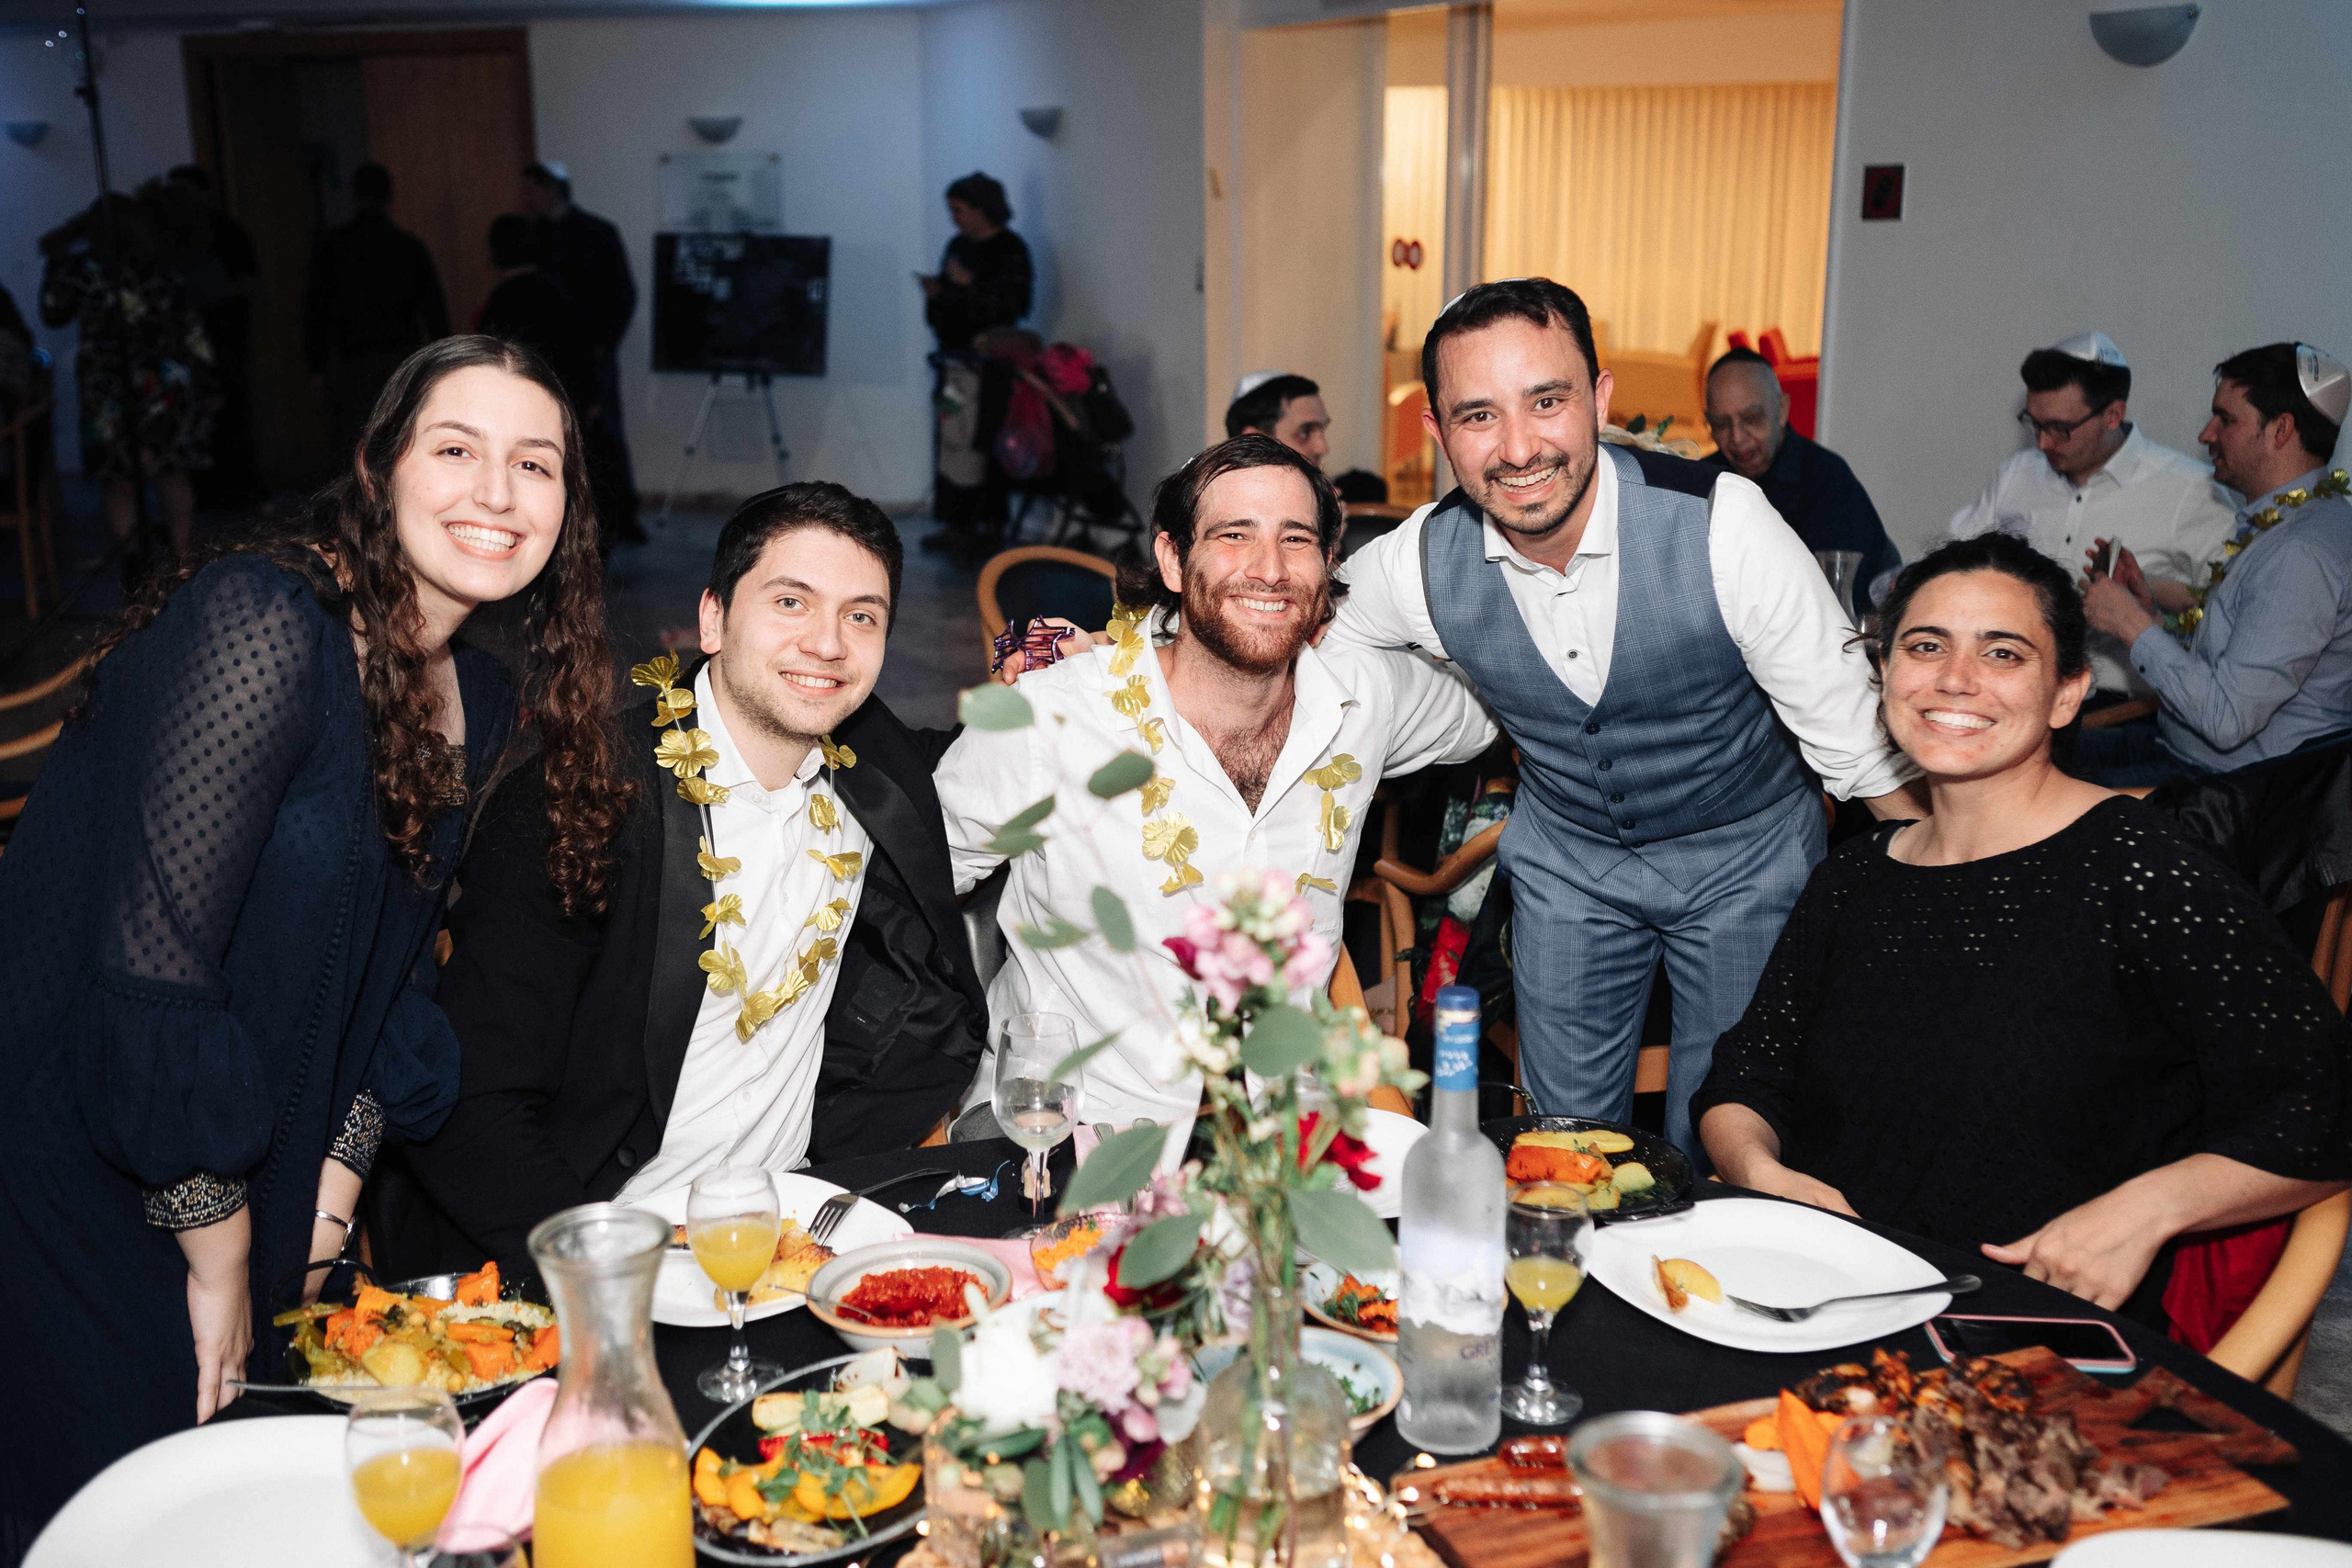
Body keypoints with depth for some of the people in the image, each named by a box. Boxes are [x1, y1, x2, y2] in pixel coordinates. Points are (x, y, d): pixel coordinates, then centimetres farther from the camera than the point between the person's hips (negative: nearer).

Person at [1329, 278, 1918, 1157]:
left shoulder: (1721, 524, -28)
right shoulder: (1418, 565, -20)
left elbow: (1860, 749, -19)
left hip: (1745, 853, -2)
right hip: (1566, 859, 2)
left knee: (1716, 1148, 6)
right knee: (1567, 1135, 13)